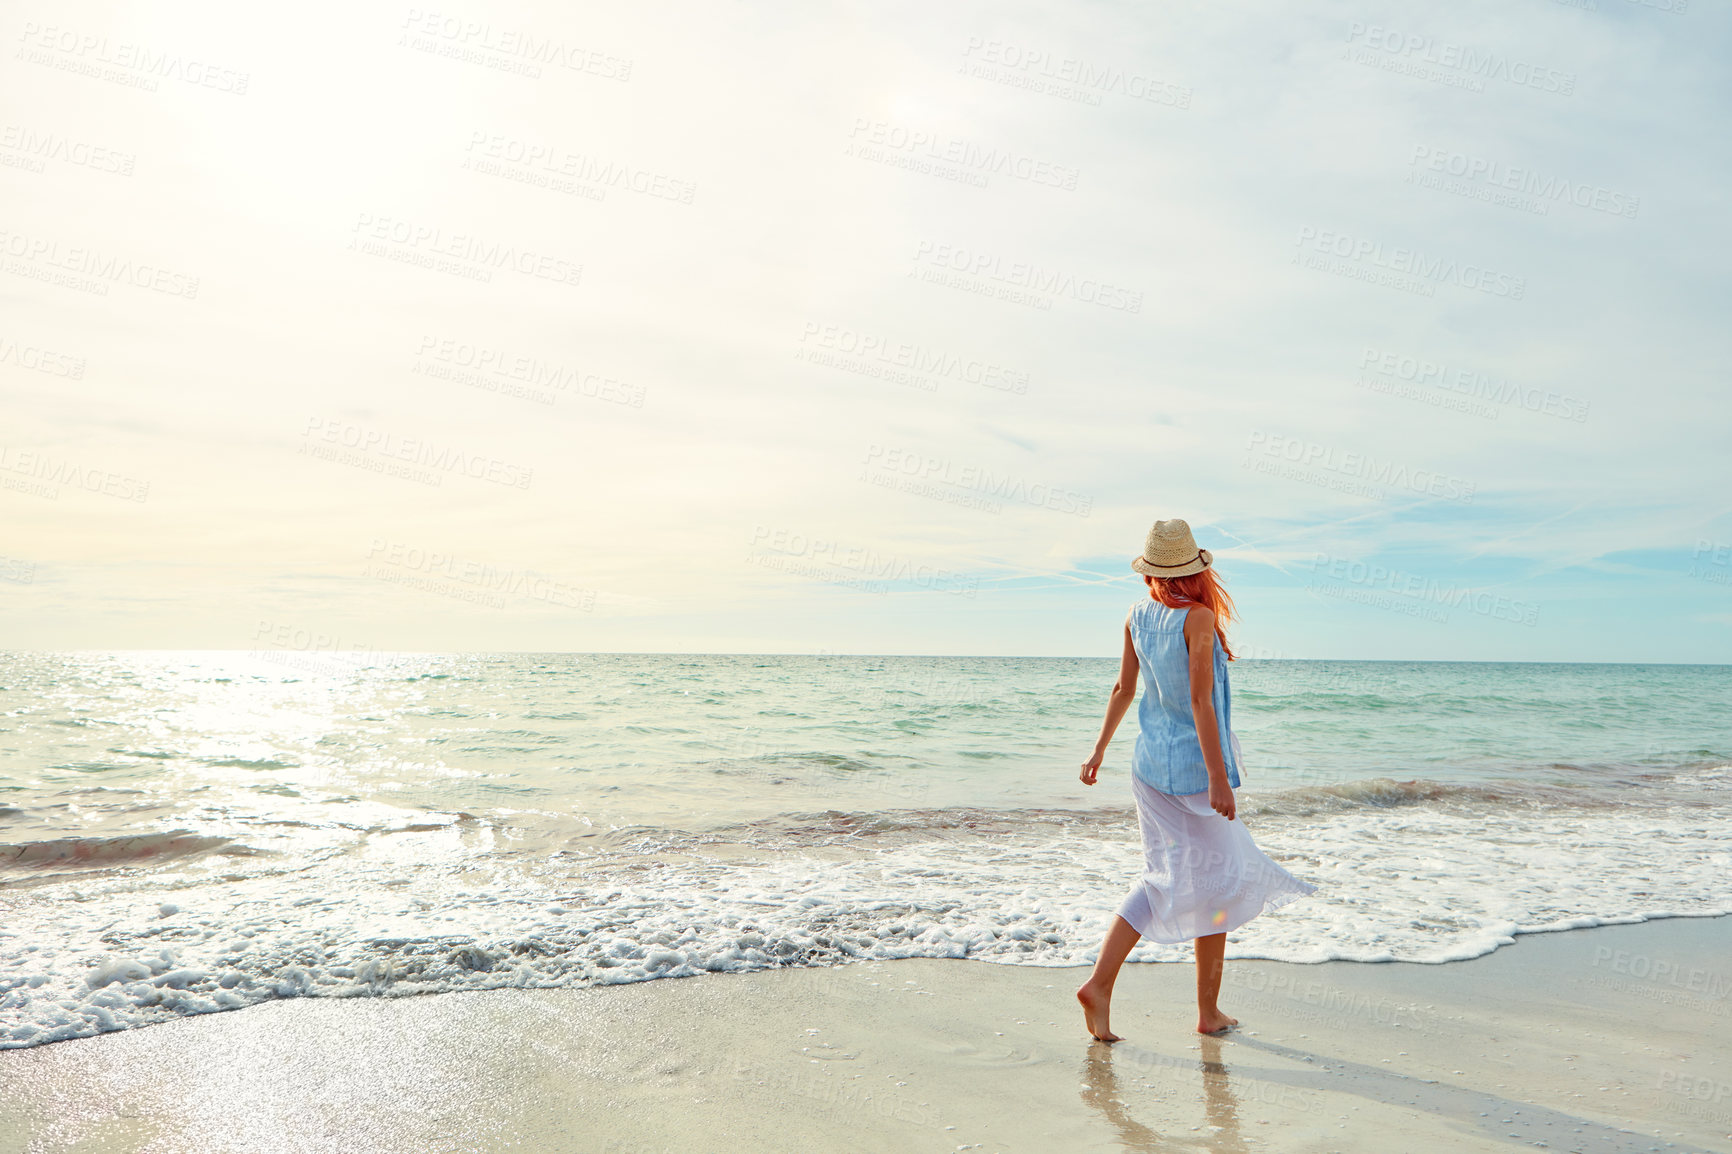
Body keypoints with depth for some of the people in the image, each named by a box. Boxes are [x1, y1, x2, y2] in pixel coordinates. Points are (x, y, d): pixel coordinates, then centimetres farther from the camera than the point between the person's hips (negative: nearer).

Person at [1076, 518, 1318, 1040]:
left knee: (1165, 878, 13)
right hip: (1194, 767, -6)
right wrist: (1218, 777, -18)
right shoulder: (1198, 616, -16)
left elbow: (1123, 688, 9)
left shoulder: (1137, 616, 2)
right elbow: (1200, 701, -19)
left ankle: (1099, 983, 2)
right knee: (1217, 883, 10)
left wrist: (1100, 749, 18)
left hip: (1150, 762, 6)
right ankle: (1209, 1011, 19)